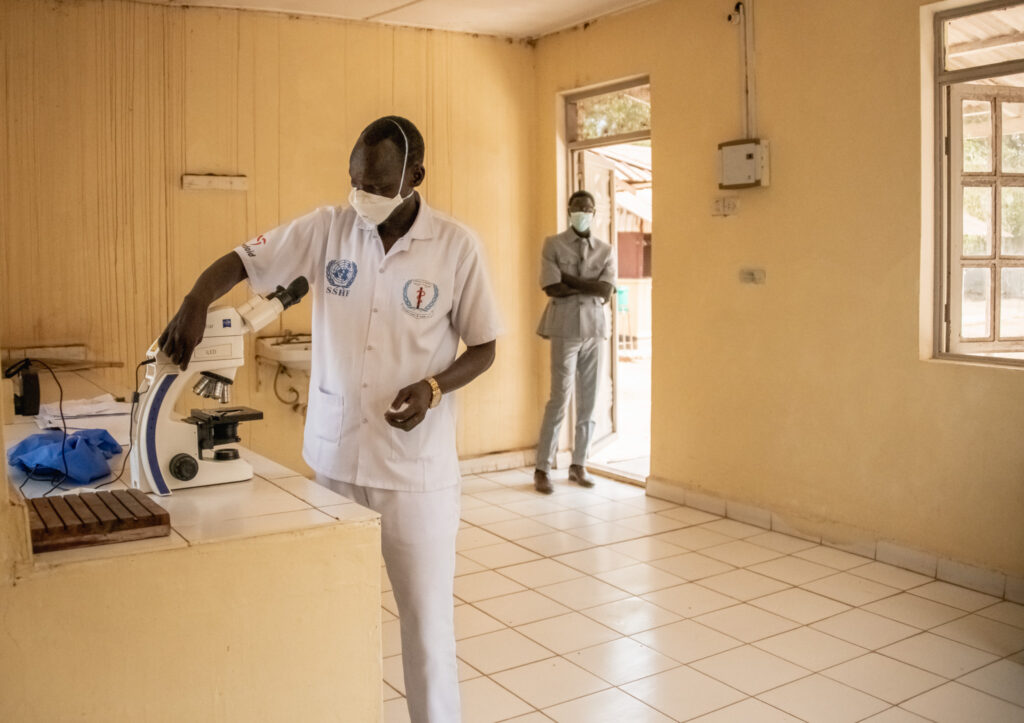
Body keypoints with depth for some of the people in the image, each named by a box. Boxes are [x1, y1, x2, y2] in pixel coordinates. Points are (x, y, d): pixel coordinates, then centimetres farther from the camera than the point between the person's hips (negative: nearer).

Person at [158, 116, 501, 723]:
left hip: (417, 467, -3)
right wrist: (195, 303, -17)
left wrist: (433, 388, -19)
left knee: (427, 616, 6)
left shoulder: (457, 247, -8)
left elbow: (483, 348, -1)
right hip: (333, 457, 3)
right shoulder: (326, 229, -2)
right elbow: (240, 262, 3)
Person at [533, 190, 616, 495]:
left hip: (595, 329, 4)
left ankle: (578, 465, 18)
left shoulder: (605, 250, 10)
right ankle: (542, 469, 1)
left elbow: (607, 290, -4)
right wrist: (591, 288, -7)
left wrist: (570, 279, -10)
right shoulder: (553, 244, 1)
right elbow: (552, 289, -11)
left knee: (588, 400, 7)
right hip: (565, 329, -4)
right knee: (560, 398, -8)